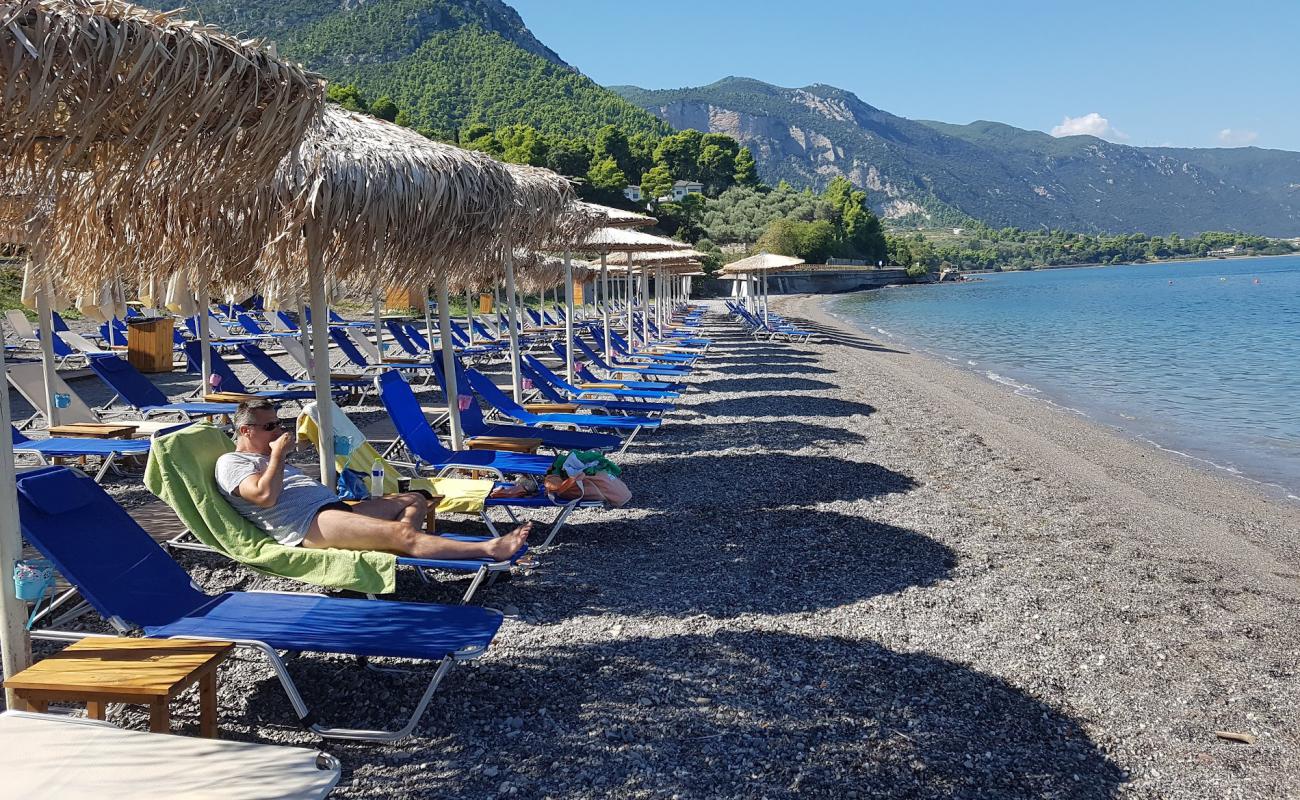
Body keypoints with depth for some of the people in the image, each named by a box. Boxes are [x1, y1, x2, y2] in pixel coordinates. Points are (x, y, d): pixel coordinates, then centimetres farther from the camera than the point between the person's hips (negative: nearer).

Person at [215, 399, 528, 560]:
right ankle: (489, 550, -35)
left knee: (413, 500, 6)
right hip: (306, 524, -10)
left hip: (332, 506, 10)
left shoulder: (264, 457, 31)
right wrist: (278, 454, -7)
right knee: (401, 531, -27)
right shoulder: (231, 463, 3)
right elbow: (265, 495, -16)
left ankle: (394, 547, -26)